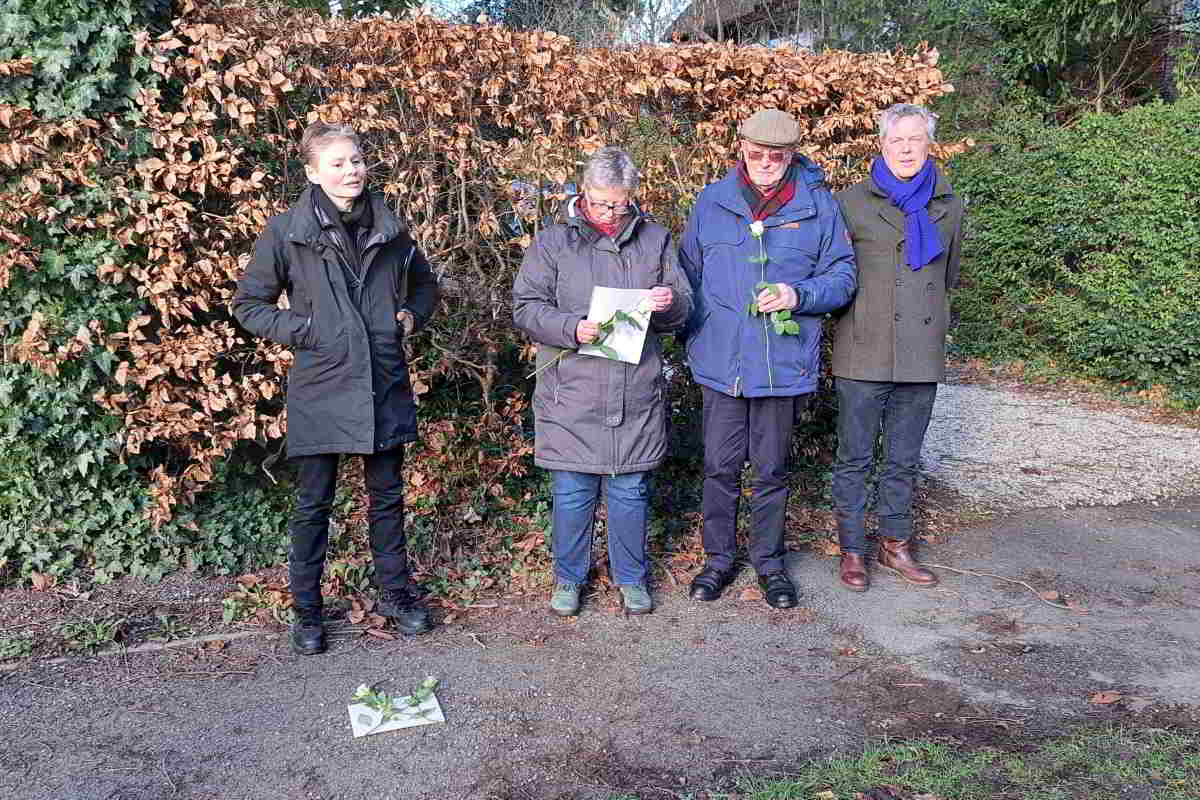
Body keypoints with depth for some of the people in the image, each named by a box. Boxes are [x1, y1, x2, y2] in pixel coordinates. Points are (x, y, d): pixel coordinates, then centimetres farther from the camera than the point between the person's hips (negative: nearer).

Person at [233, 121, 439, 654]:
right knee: (314, 503, 8)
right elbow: (248, 304, 2)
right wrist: (298, 330, -10)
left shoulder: (390, 230, 5)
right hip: (319, 387, -3)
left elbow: (425, 285, 21)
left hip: (384, 387, 3)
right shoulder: (287, 232, -6)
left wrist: (412, 315, 3)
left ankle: (394, 592, 31)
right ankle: (306, 610, 24)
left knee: (387, 495, 14)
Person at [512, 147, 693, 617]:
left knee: (631, 490, 12)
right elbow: (525, 308, -4)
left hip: (637, 396, 2)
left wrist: (669, 303, -11)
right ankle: (569, 577, 27)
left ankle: (631, 577, 30)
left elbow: (683, 307, 13)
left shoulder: (654, 239, 9)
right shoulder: (553, 240, 1)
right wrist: (572, 328, -21)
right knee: (572, 492, 8)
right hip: (571, 394, -2)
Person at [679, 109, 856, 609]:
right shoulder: (711, 201, 5)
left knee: (771, 469, 11)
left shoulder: (818, 205, 1)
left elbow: (842, 276, 5)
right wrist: (694, 336, 4)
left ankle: (769, 561, 28)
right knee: (720, 466, 8)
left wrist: (798, 295, -14)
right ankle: (718, 558, 26)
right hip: (720, 361, 1)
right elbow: (689, 273, 12)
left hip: (784, 363, -1)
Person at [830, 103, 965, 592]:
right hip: (863, 356, -3)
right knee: (855, 459, 4)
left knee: (903, 460, 14)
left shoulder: (949, 207, 10)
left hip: (921, 358, 4)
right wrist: (855, 316, 2)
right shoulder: (853, 203, -2)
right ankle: (852, 550, 18)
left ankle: (895, 545, 28)